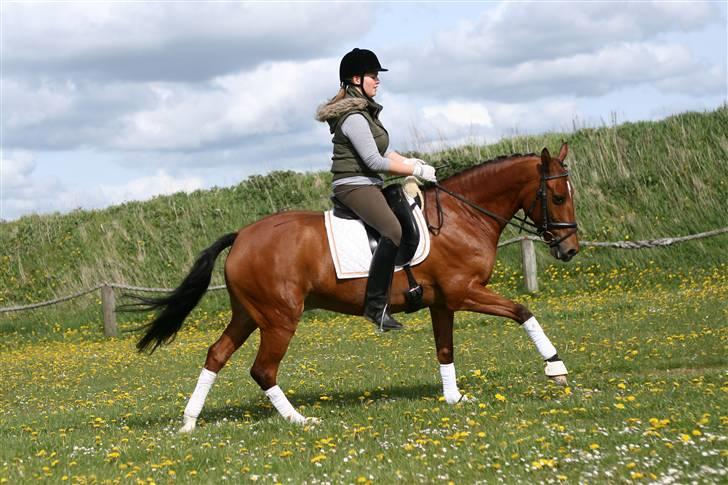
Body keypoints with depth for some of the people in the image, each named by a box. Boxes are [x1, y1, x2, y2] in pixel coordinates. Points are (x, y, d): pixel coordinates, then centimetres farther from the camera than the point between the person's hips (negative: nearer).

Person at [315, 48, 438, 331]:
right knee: (392, 231, -30)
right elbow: (374, 161, -19)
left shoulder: (364, 111, 17)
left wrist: (409, 162, 8)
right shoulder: (353, 117, -16)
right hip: (354, 185, -11)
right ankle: (375, 304, -34)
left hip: (367, 185, 11)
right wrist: (414, 170, -12)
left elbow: (382, 151, 24)